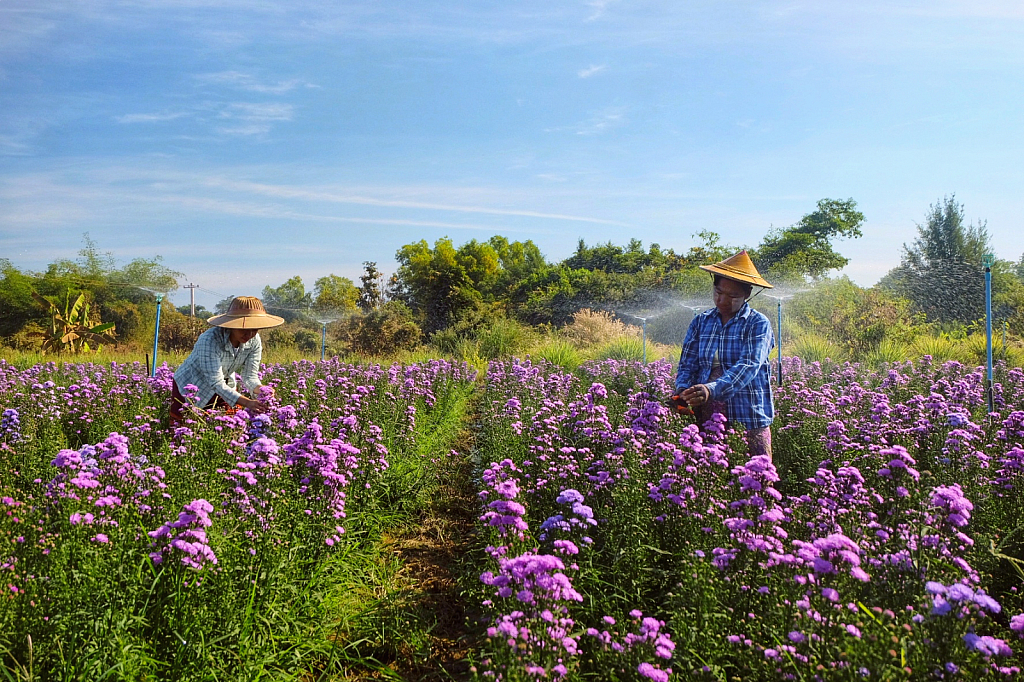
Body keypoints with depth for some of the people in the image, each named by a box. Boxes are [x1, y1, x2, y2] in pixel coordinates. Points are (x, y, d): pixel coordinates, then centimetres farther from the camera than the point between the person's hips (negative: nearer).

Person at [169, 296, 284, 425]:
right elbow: (216, 383, -38)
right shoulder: (210, 340, -36)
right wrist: (247, 403, -50)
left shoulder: (254, 341, -18)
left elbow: (250, 376, -14)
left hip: (225, 387, 5)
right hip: (190, 385, -4)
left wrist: (261, 390, -38)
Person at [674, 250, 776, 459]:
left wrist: (712, 389, -31)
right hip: (705, 418, 3)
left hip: (748, 419, -3)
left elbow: (747, 367, -16)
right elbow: (687, 364, 8)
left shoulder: (758, 324, -2)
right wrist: (683, 390, -14)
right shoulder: (701, 322, 11)